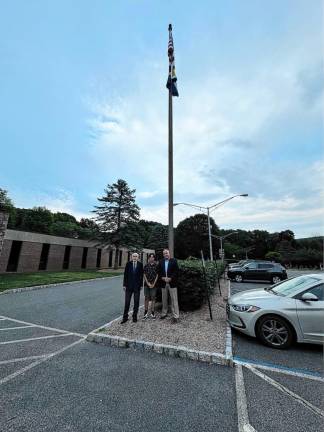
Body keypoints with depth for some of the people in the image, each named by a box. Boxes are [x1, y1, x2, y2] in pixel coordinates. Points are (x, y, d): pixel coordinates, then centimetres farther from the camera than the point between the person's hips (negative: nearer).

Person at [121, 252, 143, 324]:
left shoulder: (140, 264, -2)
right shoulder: (128, 264, -2)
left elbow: (141, 275, 1)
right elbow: (125, 274, 0)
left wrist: (141, 285, 0)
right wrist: (124, 284, -2)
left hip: (137, 286, 0)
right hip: (129, 286, 0)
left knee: (136, 302, 9)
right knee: (127, 302, 7)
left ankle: (135, 316, 24)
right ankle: (125, 317, 20)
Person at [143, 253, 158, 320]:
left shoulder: (156, 266, 1)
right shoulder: (146, 266, 4)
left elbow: (157, 275, -1)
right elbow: (144, 275, 3)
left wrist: (153, 284, -7)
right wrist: (148, 283, -6)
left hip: (154, 284, -1)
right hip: (146, 284, 1)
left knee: (153, 298, 6)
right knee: (146, 298, 6)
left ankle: (152, 313, 16)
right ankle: (146, 313, 14)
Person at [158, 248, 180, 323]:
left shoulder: (174, 261, -2)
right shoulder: (161, 262, 8)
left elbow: (176, 271, -7)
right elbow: (159, 272, 7)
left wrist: (170, 278, -15)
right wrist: (162, 278, -9)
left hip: (172, 283, -3)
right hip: (163, 283, 4)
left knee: (174, 300, -1)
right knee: (164, 299, 15)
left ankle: (175, 316, 7)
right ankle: (164, 313, 31)